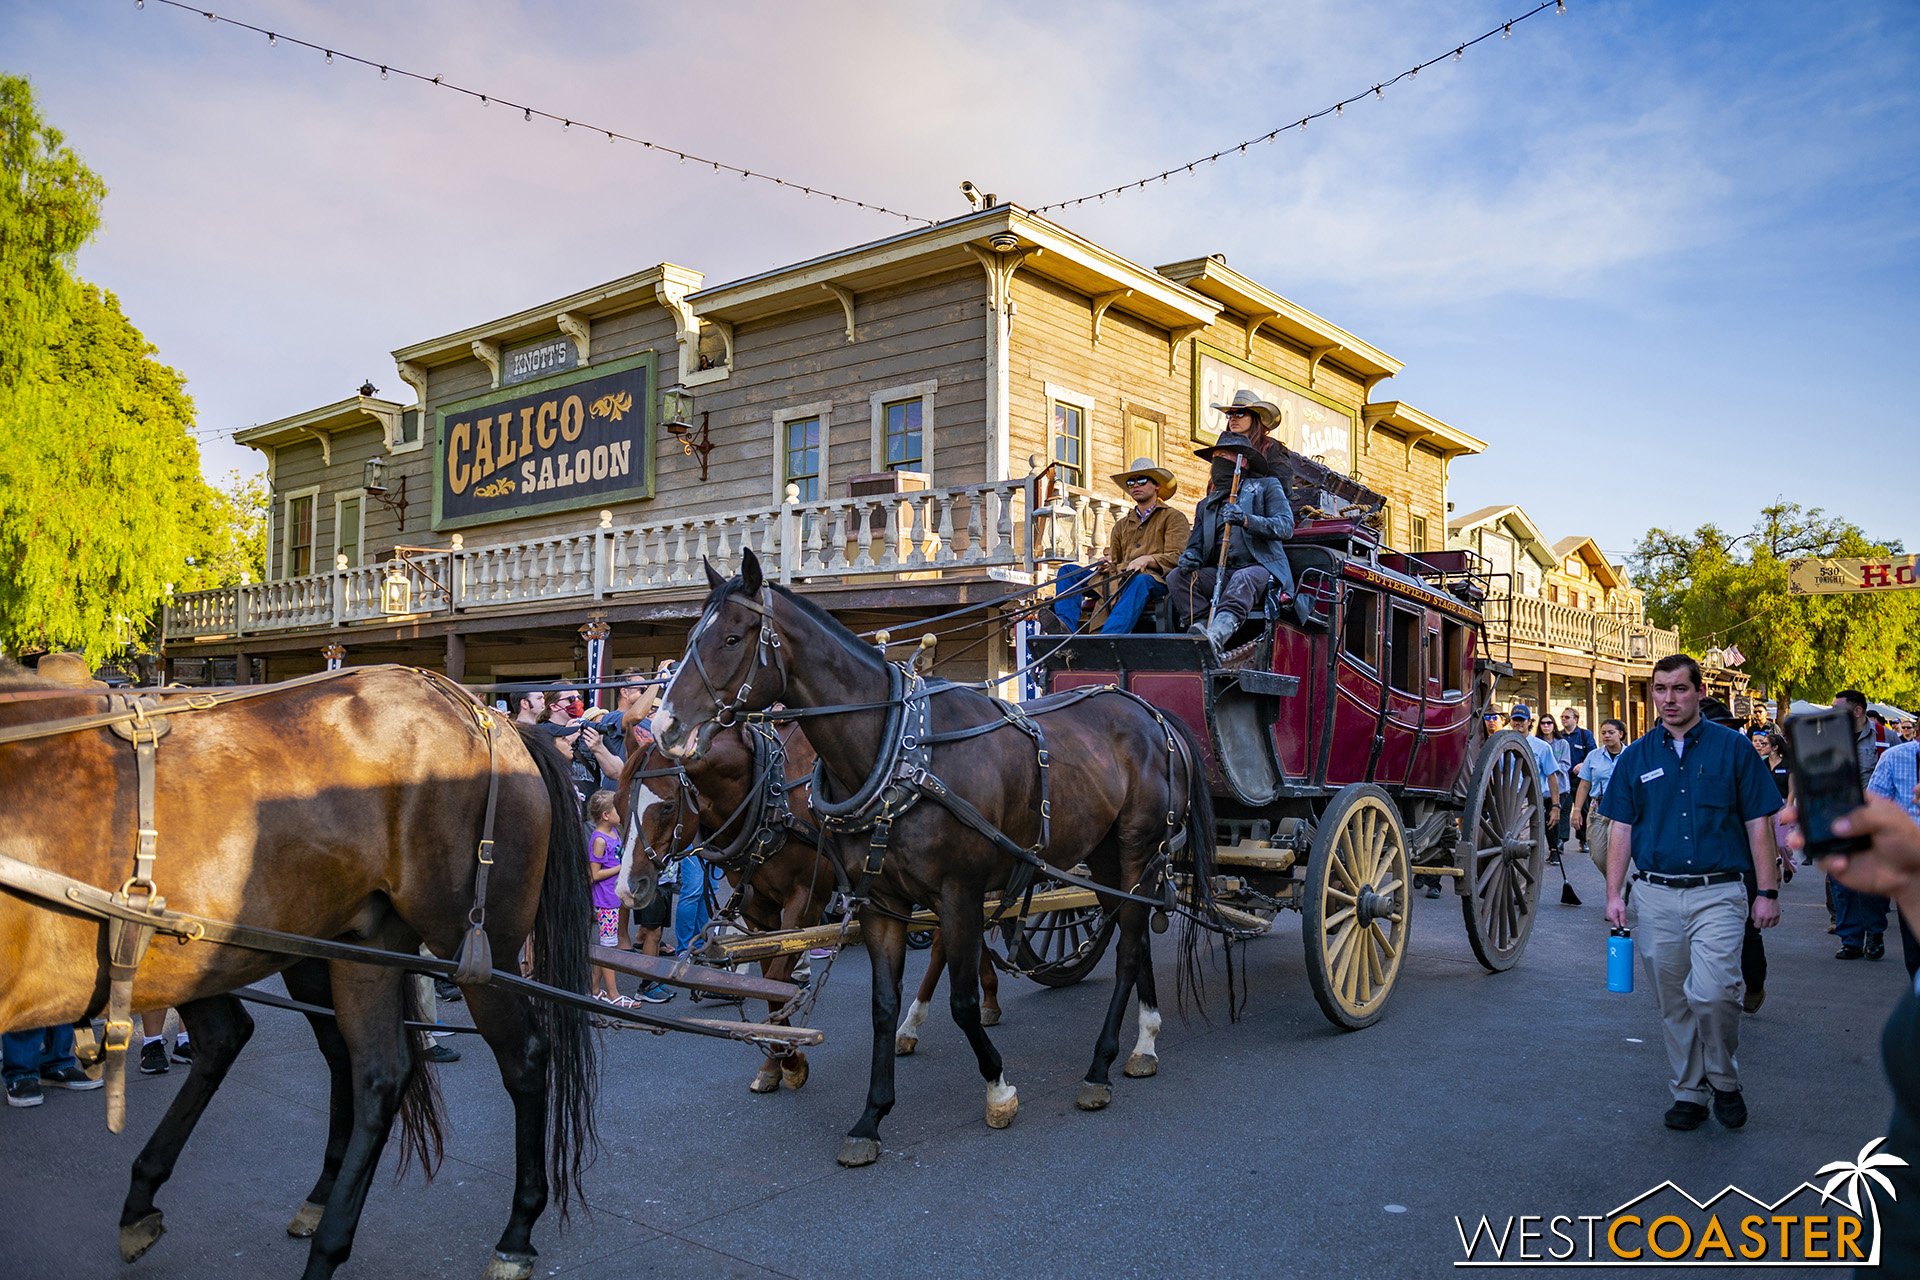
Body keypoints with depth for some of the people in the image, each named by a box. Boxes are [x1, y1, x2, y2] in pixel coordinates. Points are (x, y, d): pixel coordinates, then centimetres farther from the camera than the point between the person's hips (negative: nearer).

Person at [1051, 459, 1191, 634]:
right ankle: (1067, 628, -36)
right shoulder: (1121, 525, 31)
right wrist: (1105, 564, -3)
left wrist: (1148, 560, -18)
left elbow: (1176, 558, 1)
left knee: (1139, 580, -42)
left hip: (1156, 581, -5)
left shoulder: (1173, 518, 15)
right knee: (1068, 571, -11)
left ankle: (1108, 636, -61)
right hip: (1120, 580, 6)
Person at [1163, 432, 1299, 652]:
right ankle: (1201, 629, -39)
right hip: (1221, 573, 5)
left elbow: (1286, 526, -3)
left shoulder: (1266, 486, 12)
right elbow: (1196, 544, 19)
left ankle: (1218, 633, -62)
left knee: (1243, 578, -39)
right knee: (1177, 577, -20)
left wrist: (1246, 520, -18)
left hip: (1260, 568, -5)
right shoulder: (1205, 505, 26)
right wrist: (1190, 557, -7)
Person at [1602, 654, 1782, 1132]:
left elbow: (1759, 823, 3)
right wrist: (1614, 893, 2)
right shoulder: (1636, 758, 8)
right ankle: (1688, 1092, 23)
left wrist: (1767, 891, -2)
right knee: (1672, 1003, 9)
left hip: (1718, 894, -3)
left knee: (1712, 993, -16)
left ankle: (1724, 1081, 9)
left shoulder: (1733, 748, 2)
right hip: (1655, 897, 3)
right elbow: (1621, 828, 9)